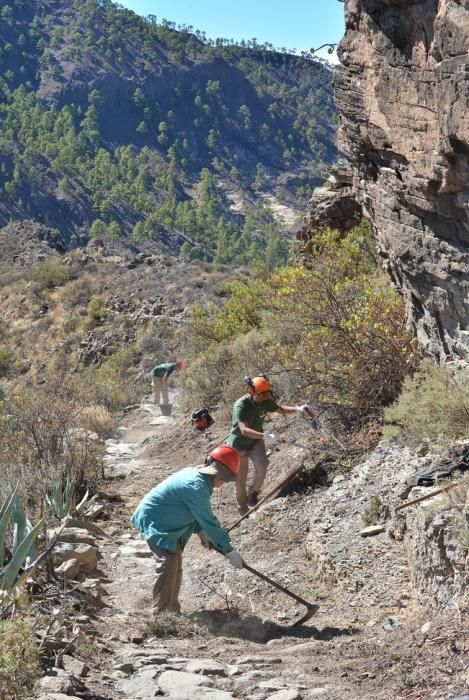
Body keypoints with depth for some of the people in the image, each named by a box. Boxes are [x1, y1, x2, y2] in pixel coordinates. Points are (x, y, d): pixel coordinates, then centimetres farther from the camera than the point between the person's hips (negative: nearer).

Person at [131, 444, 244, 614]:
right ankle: (160, 613, -17)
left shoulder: (194, 473, -1)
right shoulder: (196, 486, -31)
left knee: (176, 566, 14)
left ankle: (172, 610, 24)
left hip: (167, 522, 11)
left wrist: (202, 532, 3)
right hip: (153, 522, -11)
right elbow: (209, 521, -29)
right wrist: (230, 551, -25)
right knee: (168, 564, -21)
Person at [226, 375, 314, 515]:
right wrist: (265, 436, -57)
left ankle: (253, 493, 7)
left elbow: (281, 409, 6)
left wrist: (297, 409, -13)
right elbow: (244, 430, -43)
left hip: (256, 441, 4)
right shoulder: (241, 405, -32)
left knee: (261, 468, -21)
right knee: (240, 480, 5)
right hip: (239, 444, -4)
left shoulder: (265, 401, -14)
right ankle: (242, 506, 31)